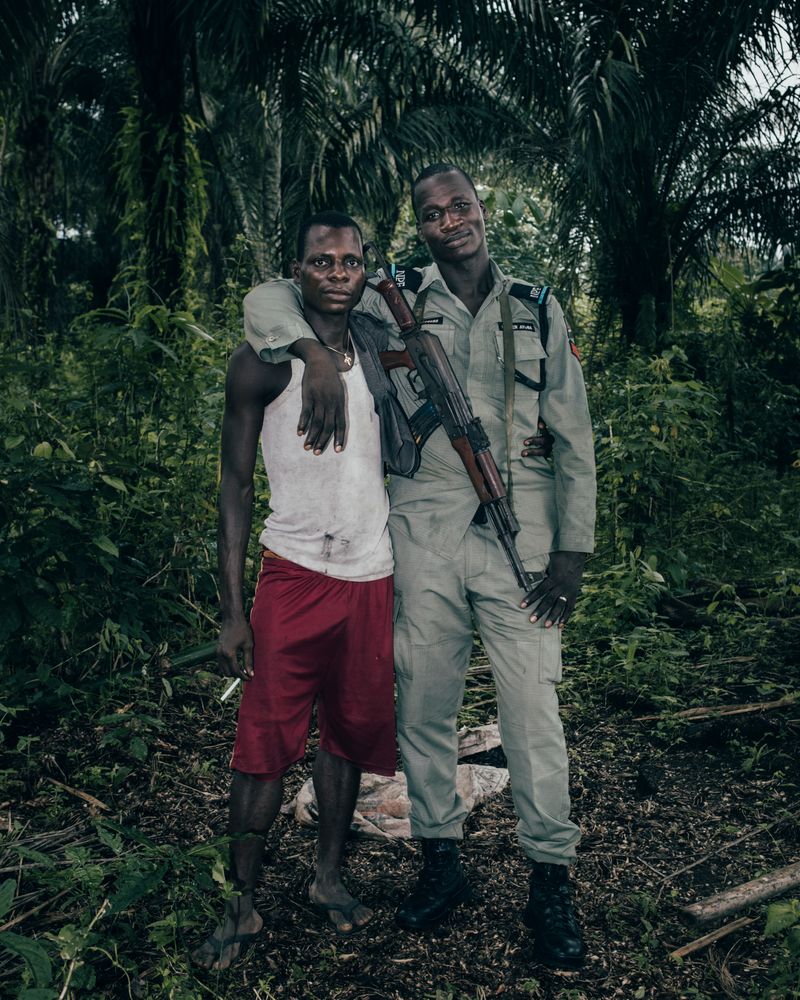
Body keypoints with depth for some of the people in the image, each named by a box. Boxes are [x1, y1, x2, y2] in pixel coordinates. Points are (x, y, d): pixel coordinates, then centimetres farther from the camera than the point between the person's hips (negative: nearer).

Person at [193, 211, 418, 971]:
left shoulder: (381, 352, 8)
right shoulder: (262, 361, -5)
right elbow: (235, 485, -5)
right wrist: (231, 611, -10)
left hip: (373, 577, 4)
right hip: (295, 574, -4)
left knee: (349, 734, 12)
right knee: (266, 743, -2)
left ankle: (329, 878, 27)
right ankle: (242, 907, 12)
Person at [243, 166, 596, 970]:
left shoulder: (537, 309, 9)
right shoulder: (394, 303, 7)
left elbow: (574, 438, 8)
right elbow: (268, 299, 5)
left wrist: (573, 548, 1)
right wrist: (318, 359, -14)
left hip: (520, 534, 0)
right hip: (425, 534, 1)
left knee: (533, 709, -1)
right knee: (423, 704, 9)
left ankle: (550, 884, 15)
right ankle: (440, 864, 28)